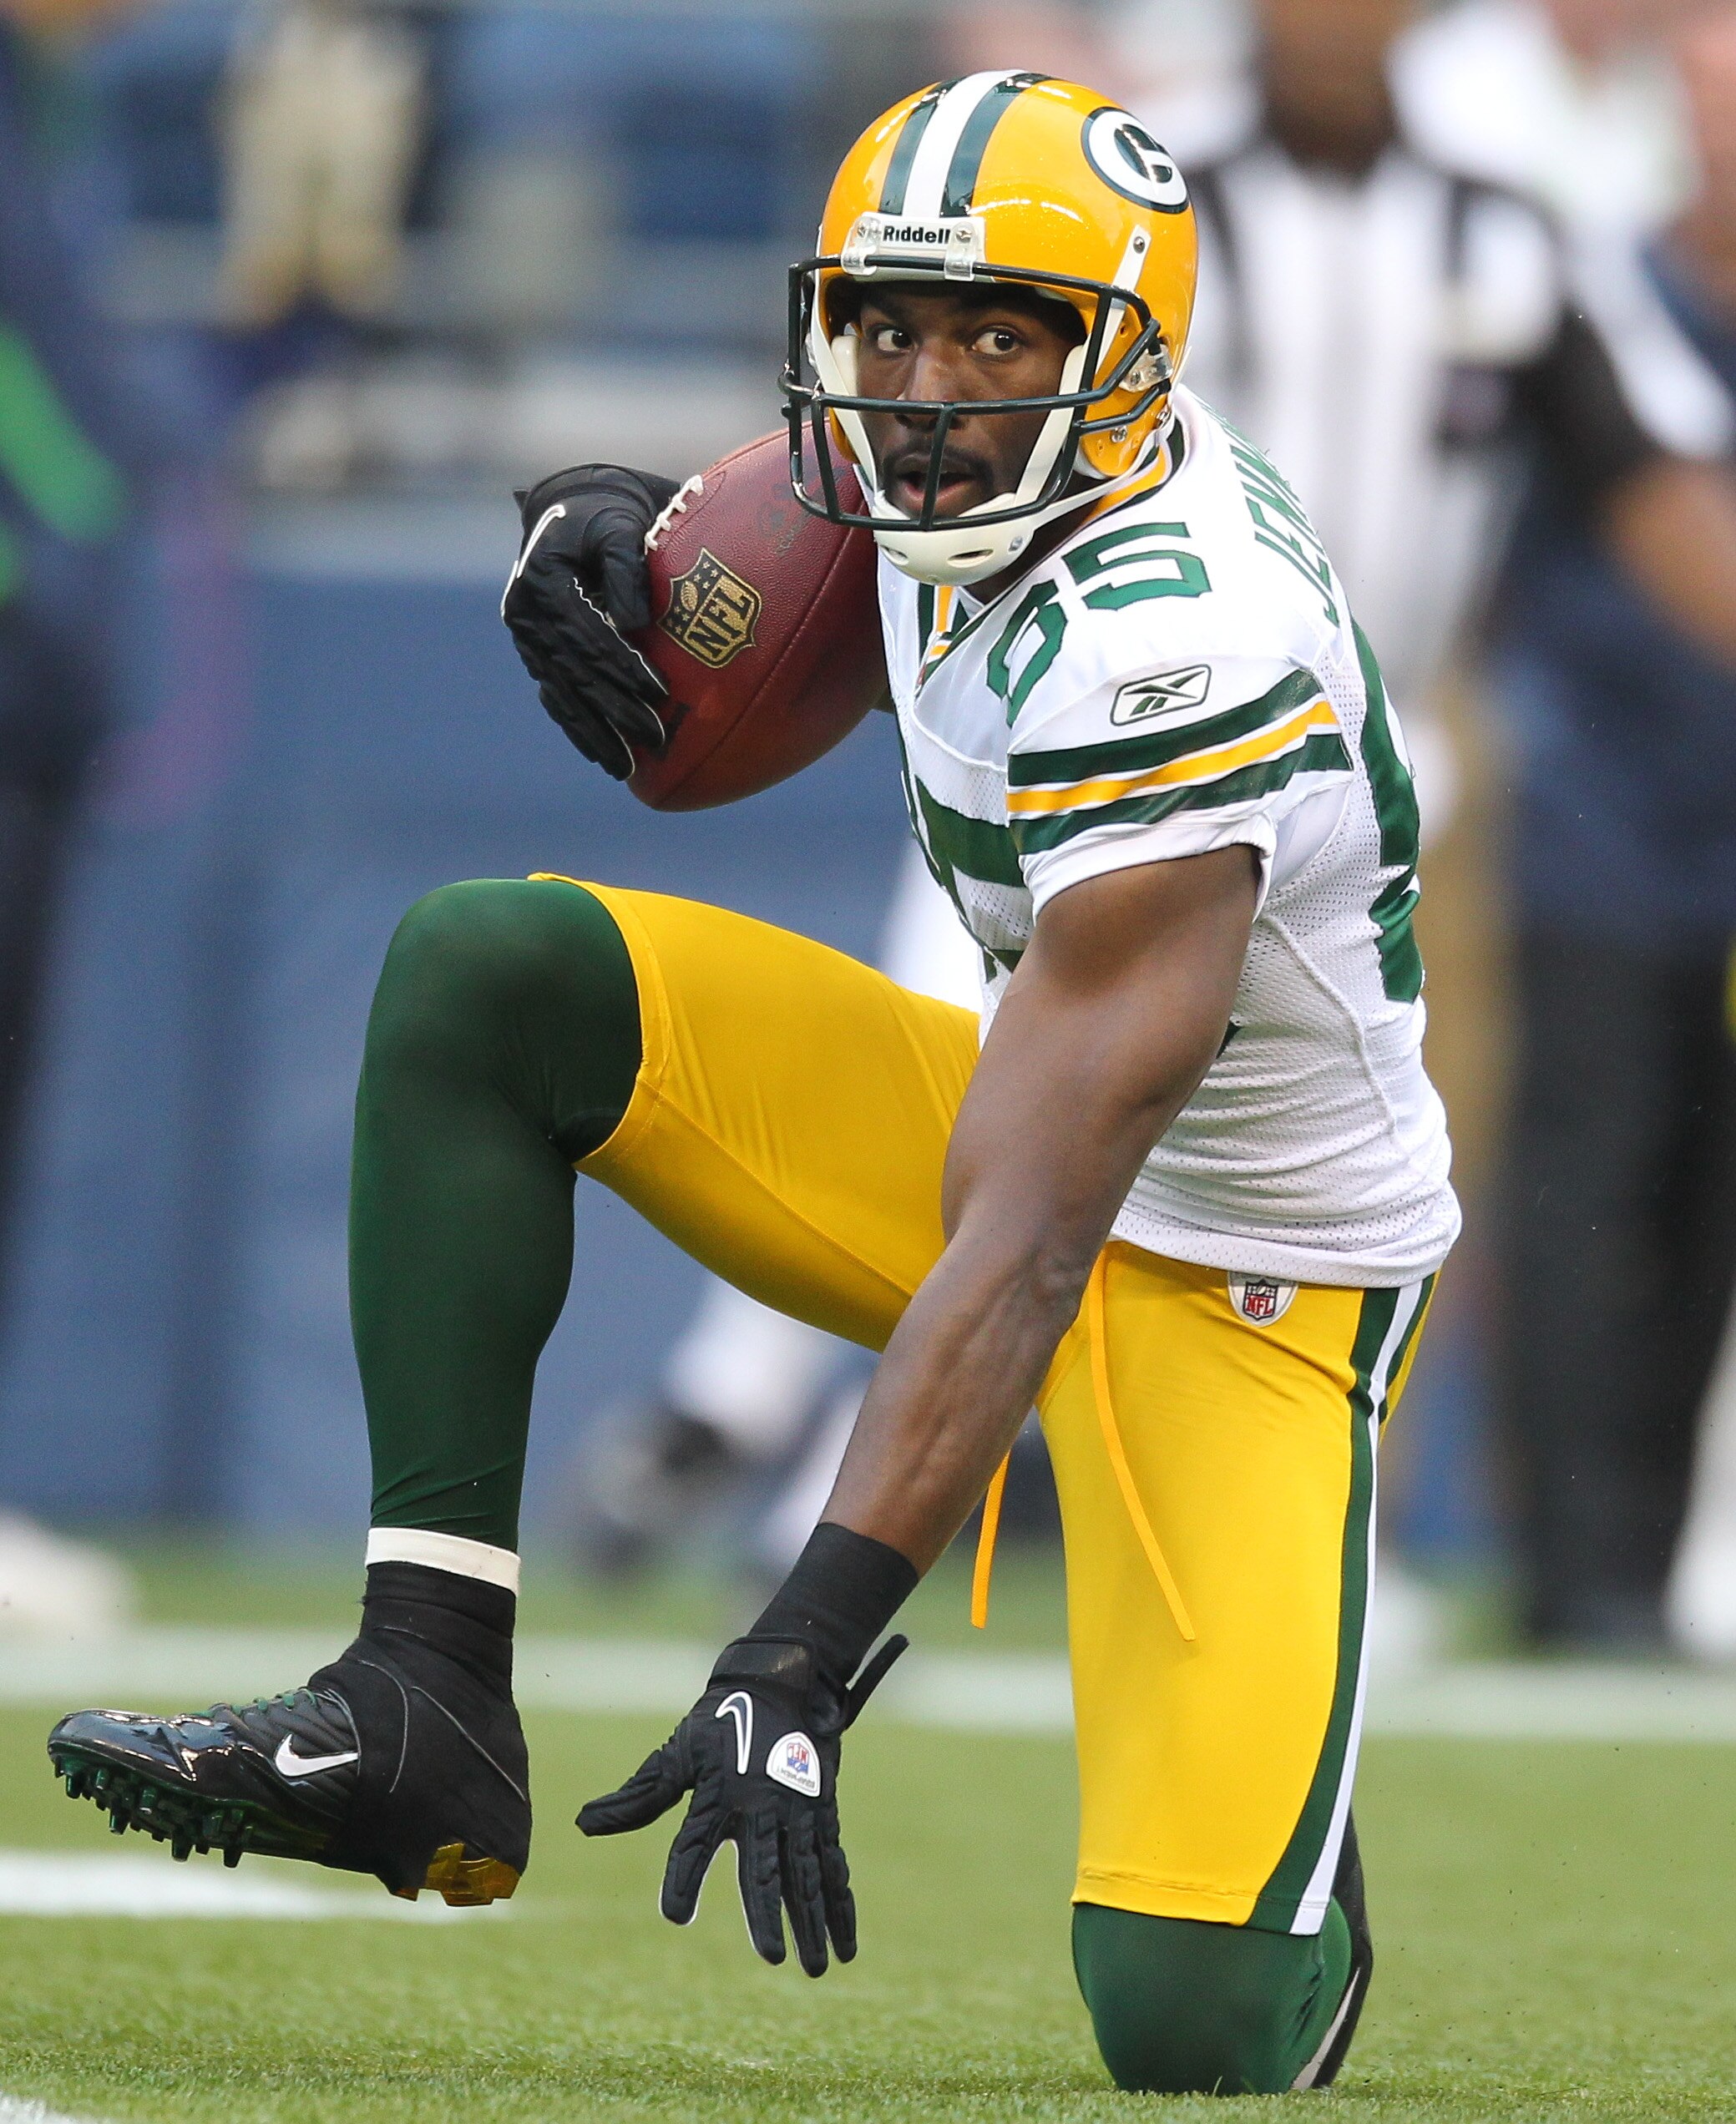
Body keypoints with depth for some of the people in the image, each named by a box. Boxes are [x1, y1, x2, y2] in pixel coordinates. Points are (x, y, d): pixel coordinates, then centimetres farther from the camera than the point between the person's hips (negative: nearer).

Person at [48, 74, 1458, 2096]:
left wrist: (797, 1664, -40)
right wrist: (607, 521, -7)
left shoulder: (1165, 670, -32)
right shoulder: (1005, 484, -7)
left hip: (1238, 1284, -8)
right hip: (1045, 1135, 8)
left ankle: (1283, 1887, 20)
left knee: (1193, 2032, -20)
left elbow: (1022, 1257, -35)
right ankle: (422, 1709, -14)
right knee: (480, 975, -13)